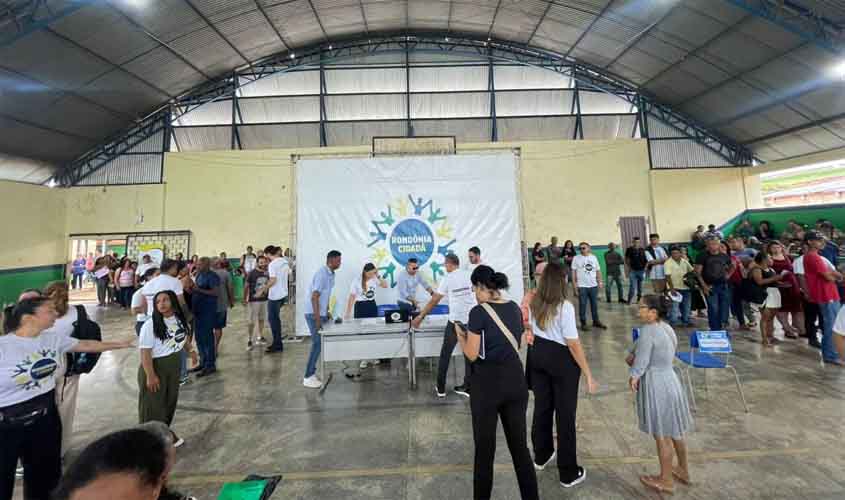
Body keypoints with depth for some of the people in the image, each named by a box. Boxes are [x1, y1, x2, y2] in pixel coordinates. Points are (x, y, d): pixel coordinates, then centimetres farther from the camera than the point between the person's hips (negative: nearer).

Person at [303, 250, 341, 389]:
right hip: (314, 314, -9)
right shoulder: (322, 273, -20)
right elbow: (314, 297, -24)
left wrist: (327, 312, 18)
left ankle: (311, 373, 24)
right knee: (317, 344, -6)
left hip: (321, 313, 9)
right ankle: (308, 377, 5)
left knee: (320, 343, 13)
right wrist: (317, 319, -25)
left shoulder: (330, 274, 8)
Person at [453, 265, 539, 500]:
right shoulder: (515, 308, 3)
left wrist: (460, 335, 5)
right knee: (519, 445, 19)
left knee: (485, 448, 13)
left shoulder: (478, 312, -16)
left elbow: (473, 355, -13)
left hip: (487, 382, -5)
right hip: (515, 378, 6)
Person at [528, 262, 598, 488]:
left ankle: (541, 456, 41)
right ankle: (568, 473, 24)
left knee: (542, 406, 21)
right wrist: (589, 375, -12)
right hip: (561, 359, -6)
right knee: (565, 413, 9)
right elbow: (573, 344, -20)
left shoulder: (533, 303, -3)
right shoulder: (564, 307, -21)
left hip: (538, 355, 6)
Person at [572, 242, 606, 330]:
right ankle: (583, 323, 10)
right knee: (582, 305, 0)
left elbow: (598, 270, 12)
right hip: (582, 286, -3)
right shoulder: (576, 258, -2)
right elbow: (573, 272, -4)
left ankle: (596, 321, 26)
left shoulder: (593, 257, 8)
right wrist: (574, 283, -9)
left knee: (594, 304, 12)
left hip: (593, 285, 4)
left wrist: (600, 282, 5)